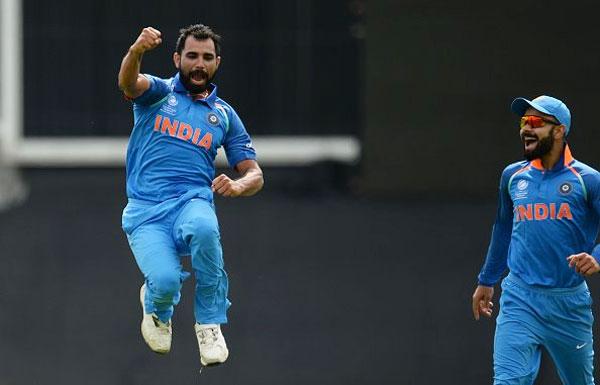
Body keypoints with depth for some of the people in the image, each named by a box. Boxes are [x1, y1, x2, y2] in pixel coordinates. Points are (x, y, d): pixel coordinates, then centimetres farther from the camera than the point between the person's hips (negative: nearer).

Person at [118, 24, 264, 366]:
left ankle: (210, 323, -16)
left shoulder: (224, 115, 19)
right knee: (166, 280, -28)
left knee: (204, 228, -37)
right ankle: (158, 309, 13)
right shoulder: (158, 92, 11)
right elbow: (129, 82, -14)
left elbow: (254, 174, 15)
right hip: (144, 213, -1)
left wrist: (237, 186, -10)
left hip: (192, 202, 1)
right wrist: (137, 51, -38)